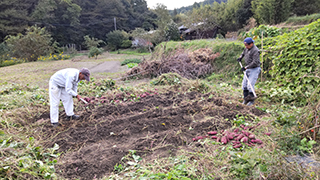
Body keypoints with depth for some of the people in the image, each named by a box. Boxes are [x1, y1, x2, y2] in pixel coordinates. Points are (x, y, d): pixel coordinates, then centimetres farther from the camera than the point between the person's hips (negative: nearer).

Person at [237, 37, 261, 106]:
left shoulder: (255, 51, -19)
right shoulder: (247, 48, 7)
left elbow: (255, 63, -25)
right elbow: (244, 52, 32)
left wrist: (245, 67, -22)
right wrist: (240, 57, 14)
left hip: (254, 69, -9)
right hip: (248, 69, 9)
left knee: (250, 85, -12)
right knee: (244, 84, 7)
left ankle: (251, 101, 1)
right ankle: (246, 99, 18)